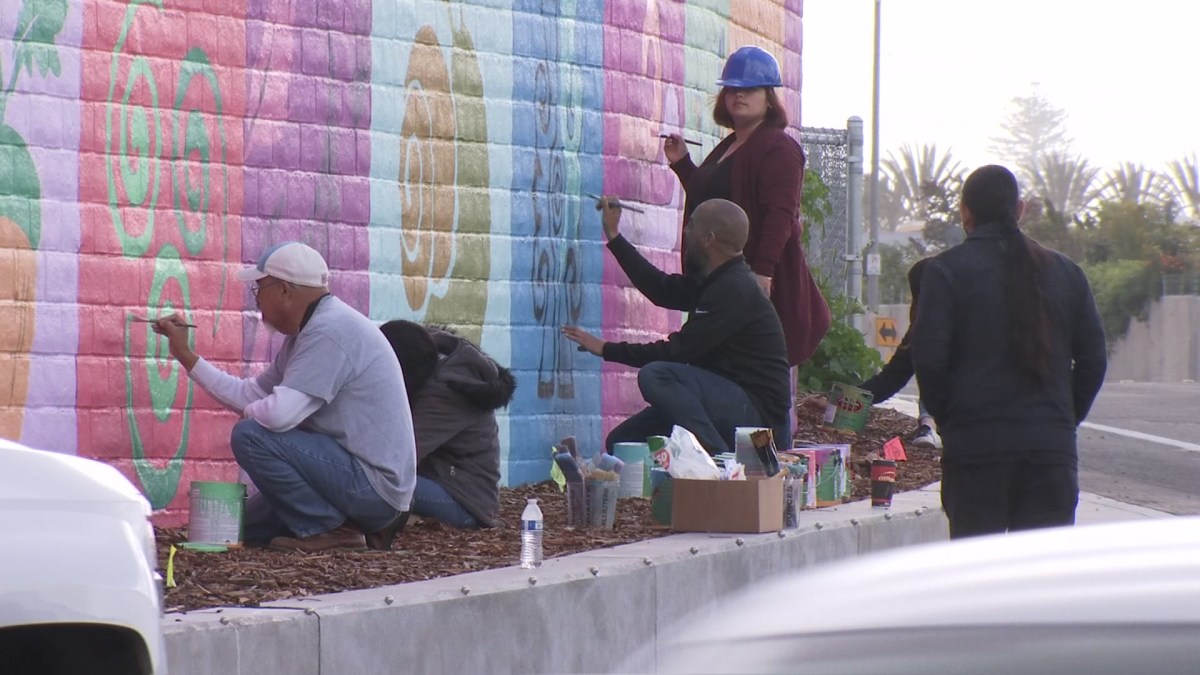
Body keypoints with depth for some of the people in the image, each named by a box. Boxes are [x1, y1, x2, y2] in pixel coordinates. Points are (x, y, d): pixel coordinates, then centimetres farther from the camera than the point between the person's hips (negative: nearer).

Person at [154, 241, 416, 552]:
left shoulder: (330, 331, -20)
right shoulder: (307, 331, 13)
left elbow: (279, 414, -28)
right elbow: (250, 395, 18)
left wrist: (248, 412, -5)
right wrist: (185, 355, 17)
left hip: (374, 486, -11)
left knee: (251, 437, -20)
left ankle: (330, 530, -10)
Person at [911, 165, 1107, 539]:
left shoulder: (945, 270, -2)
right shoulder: (1064, 271, 10)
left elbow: (929, 358, -9)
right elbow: (1093, 358, 10)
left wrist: (947, 418, 5)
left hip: (974, 448, -3)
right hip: (1052, 448, 3)